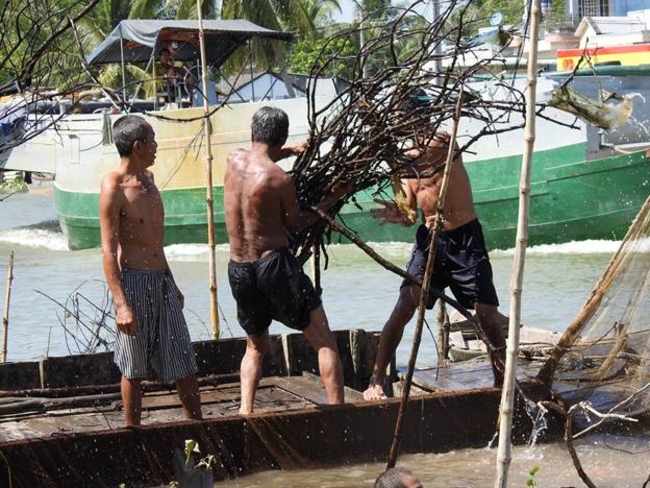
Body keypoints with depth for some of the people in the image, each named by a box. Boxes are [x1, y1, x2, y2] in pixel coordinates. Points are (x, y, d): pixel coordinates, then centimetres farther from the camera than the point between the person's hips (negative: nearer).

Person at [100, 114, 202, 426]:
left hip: (162, 281, 8)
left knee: (184, 364, 8)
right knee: (134, 371, 3)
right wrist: (121, 304, -22)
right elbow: (109, 250, -16)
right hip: (133, 282, -8)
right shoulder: (114, 187, -13)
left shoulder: (147, 178, 12)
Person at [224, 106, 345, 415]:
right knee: (325, 342, 3)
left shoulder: (234, 161, 2)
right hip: (275, 263, -6)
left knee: (255, 346, 23)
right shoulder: (281, 180, -13)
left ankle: (245, 411, 8)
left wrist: (288, 152, 23)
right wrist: (329, 201, 11)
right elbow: (295, 224, 2)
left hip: (238, 270, 6)